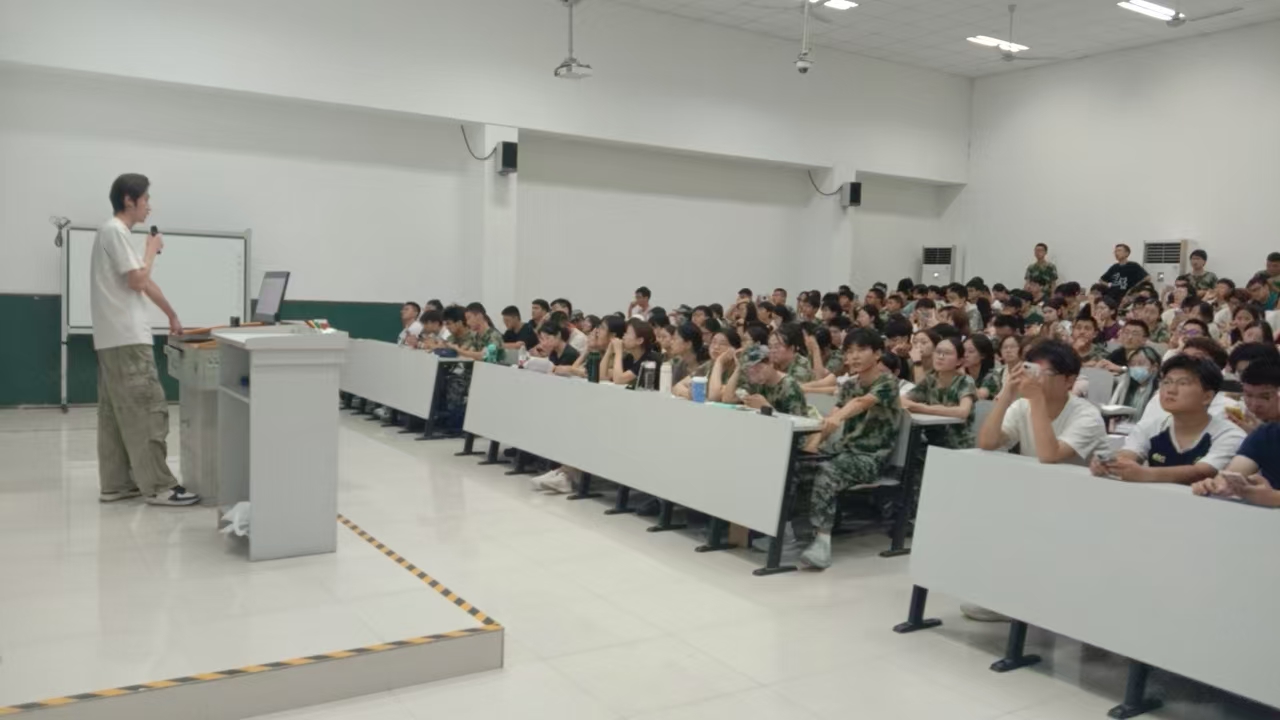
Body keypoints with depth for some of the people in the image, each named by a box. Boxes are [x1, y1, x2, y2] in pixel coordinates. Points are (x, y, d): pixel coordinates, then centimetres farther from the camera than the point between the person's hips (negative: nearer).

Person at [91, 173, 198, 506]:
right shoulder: (116, 231, -11)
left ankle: (115, 484, 15)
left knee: (116, 413, 10)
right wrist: (152, 249, -1)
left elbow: (143, 281, 23)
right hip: (126, 338, -11)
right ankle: (158, 486, -9)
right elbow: (138, 281, -16)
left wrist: (172, 315, 26)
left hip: (115, 338, 11)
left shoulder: (116, 232, 20)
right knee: (148, 410, -10)